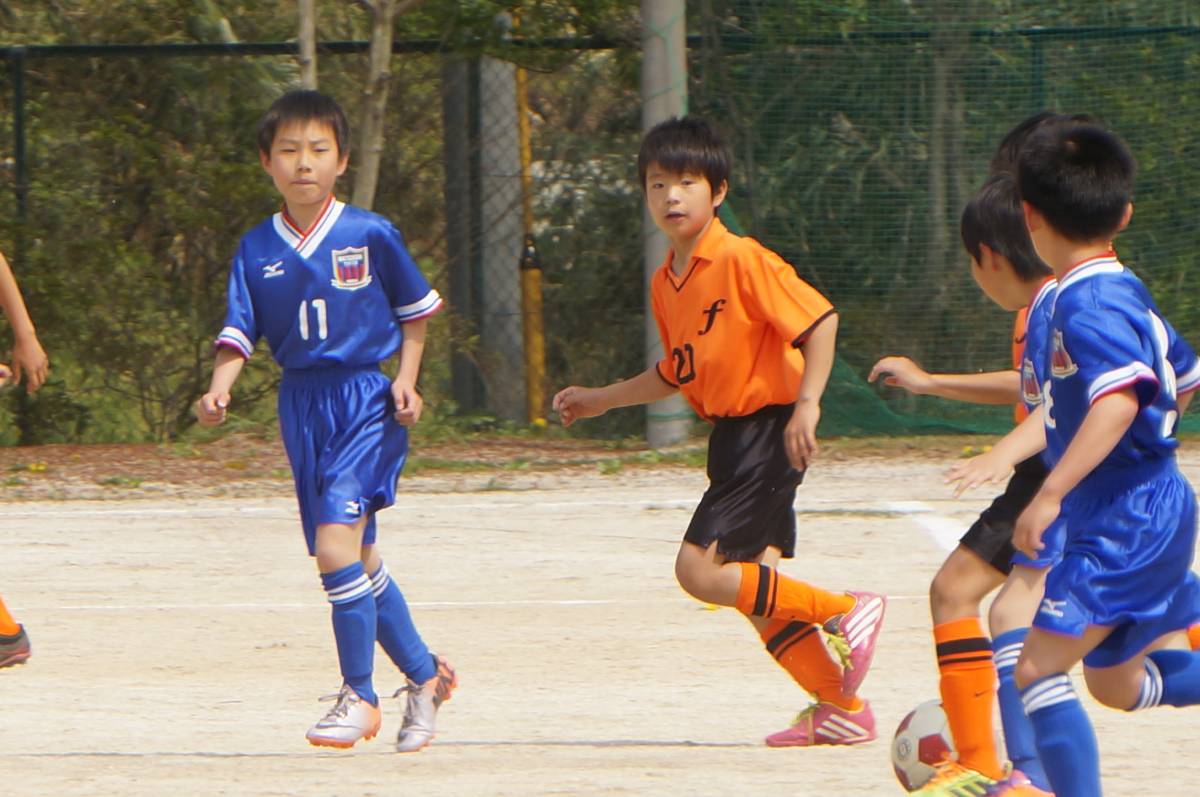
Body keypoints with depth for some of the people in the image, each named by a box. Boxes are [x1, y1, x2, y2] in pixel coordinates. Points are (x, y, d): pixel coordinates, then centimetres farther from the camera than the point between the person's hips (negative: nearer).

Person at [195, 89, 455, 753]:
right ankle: (424, 672, 28)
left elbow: (414, 311, 8)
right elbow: (239, 331, 2)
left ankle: (359, 696, -7)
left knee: (337, 544, -18)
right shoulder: (257, 249, 4)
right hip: (301, 406, 5)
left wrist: (406, 379, -3)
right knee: (359, 559, 9)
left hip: (366, 401, -5)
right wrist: (220, 388, -15)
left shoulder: (371, 236, -4)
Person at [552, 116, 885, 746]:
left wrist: (807, 404, -23)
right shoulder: (666, 284, 11)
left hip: (766, 431, -9)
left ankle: (846, 611, -6)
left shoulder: (743, 260, -15)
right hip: (729, 436, 9)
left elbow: (818, 320, -18)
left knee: (700, 570, -15)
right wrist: (600, 400, 26)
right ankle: (841, 707, 16)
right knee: (755, 584, 8)